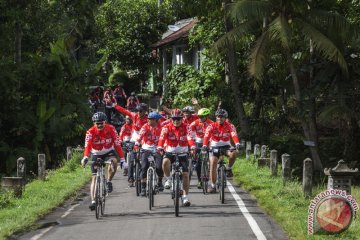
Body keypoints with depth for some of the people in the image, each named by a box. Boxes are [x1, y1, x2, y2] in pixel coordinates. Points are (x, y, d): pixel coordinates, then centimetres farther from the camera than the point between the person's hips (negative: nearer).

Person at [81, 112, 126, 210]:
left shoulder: (111, 129, -21)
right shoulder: (91, 132, -23)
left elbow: (117, 144, -22)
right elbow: (87, 145, -35)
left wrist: (122, 159, -29)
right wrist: (85, 157, -53)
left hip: (109, 151, 0)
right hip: (96, 154, 0)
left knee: (114, 162, -34)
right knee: (94, 177, -8)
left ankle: (109, 182, -10)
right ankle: (93, 201, -7)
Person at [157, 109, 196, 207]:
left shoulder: (185, 128, -6)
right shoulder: (167, 127, -7)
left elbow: (189, 137, -23)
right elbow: (162, 137, -23)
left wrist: (192, 146, -44)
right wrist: (160, 147, -44)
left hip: (183, 153, 1)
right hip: (170, 152, -1)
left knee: (185, 174, -5)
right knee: (165, 162, -34)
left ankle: (185, 196, 5)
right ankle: (168, 179, -8)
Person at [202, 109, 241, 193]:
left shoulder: (229, 126, -12)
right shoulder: (212, 126, -13)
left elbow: (234, 135, -29)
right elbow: (206, 135, -28)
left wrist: (237, 144, -49)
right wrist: (204, 145, -47)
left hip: (226, 146, 0)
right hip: (215, 147, 0)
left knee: (233, 153, -32)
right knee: (213, 164, -13)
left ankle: (229, 168, -6)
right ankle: (212, 185, -2)